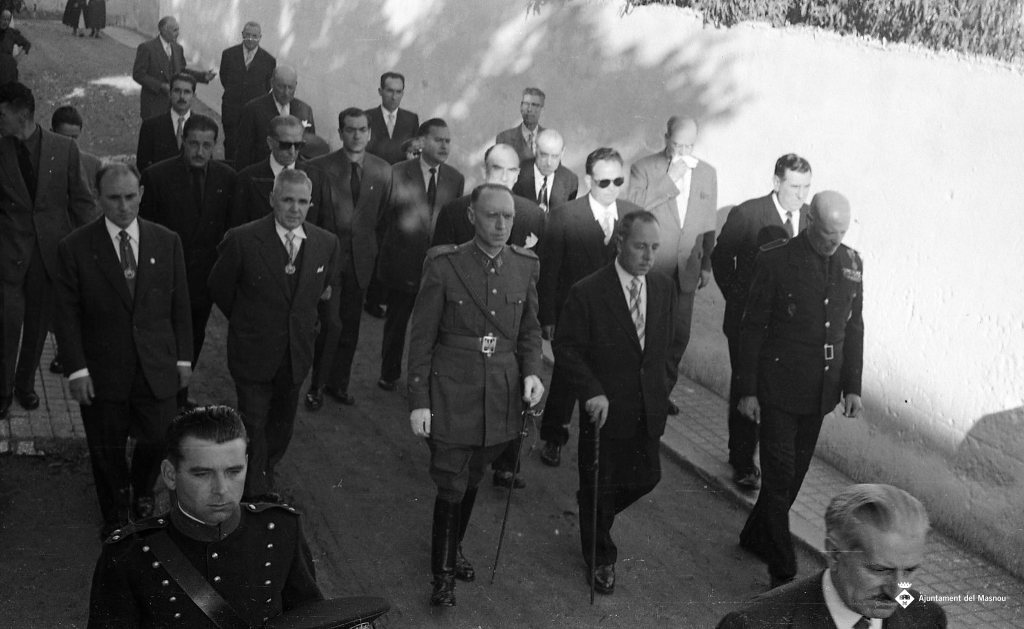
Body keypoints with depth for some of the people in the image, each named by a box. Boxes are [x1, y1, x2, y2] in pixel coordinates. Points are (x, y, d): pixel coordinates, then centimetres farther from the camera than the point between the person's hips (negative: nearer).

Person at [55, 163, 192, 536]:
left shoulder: (167, 242, 0)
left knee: (156, 442, 11)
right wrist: (76, 369, -10)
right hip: (102, 372, -1)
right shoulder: (76, 247, -7)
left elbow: (180, 306, 5)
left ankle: (142, 491, 44)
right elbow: (68, 314, -5)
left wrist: (183, 358, 5)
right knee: (107, 450, 12)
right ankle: (115, 515, 37)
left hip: (156, 369, 2)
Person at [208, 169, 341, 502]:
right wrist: (243, 320, 8)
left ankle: (265, 474, 42)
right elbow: (218, 287, -1)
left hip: (297, 355, 4)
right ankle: (255, 495, 23)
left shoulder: (327, 244, -6)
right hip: (253, 352, -4)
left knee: (282, 425, 18)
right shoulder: (242, 240, -17)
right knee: (254, 425, 5)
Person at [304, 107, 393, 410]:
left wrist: (373, 249, 8)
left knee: (350, 326, 11)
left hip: (361, 258, 3)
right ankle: (317, 386, 10)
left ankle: (338, 382, 27)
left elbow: (382, 217, 10)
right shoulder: (320, 167, -7)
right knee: (330, 325, -6)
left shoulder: (382, 171, 3)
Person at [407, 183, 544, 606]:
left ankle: (454, 549, 41)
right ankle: (443, 573, 20)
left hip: (500, 396, 4)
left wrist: (531, 372, -5)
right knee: (451, 486, 2)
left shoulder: (525, 266, 2)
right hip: (452, 394, -4)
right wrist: (418, 402, -10)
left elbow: (529, 330, 12)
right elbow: (421, 338, -8)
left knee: (472, 480, 18)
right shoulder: (444, 265, -11)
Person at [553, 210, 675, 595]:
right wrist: (591, 391, -20)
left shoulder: (663, 288, 2)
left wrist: (661, 388, 8)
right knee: (599, 486, 10)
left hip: (648, 410, 5)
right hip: (605, 407, -5)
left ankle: (596, 516, 42)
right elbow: (566, 347, -11)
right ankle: (600, 558, 32)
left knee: (646, 478, 12)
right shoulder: (587, 292, -15)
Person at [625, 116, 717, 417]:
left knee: (679, 335, 8)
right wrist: (670, 180, -20)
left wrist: (706, 264, 15)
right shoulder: (643, 169, -6)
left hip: (686, 271, 4)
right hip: (649, 269, -4)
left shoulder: (707, 173, 7)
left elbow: (708, 222, 14)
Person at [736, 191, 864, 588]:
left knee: (795, 471, 15)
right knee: (780, 476, -3)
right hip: (779, 388, -5)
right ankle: (783, 571, 5)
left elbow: (853, 327, 11)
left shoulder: (851, 263, 3)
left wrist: (852, 386, 8)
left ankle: (757, 536, 35)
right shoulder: (775, 261, -12)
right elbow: (752, 328, -9)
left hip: (821, 392, 5)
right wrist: (747, 390, -9)